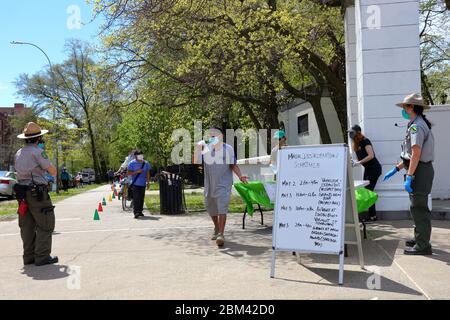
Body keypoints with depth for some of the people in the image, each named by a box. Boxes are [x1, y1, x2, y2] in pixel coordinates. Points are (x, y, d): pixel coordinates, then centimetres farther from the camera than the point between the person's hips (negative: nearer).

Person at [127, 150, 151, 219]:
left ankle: (140, 211, 18)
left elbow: (148, 173, 15)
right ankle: (136, 212, -13)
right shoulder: (132, 163, -2)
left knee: (141, 198, 7)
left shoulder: (146, 163, 9)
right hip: (135, 184, -4)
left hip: (143, 184, 4)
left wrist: (148, 182, 11)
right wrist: (136, 172, -17)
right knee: (136, 198, -11)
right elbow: (129, 173, -4)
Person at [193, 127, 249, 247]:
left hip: (224, 184, -3)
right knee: (210, 207, 15)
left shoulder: (228, 148, 0)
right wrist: (198, 148, -20)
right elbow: (196, 162, -6)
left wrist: (240, 176, -9)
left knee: (222, 208, -14)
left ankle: (221, 234, -15)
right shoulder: (205, 148, 2)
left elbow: (233, 165, 5)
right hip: (209, 184, 3)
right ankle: (217, 229, 37)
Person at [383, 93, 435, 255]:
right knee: (418, 207, 18)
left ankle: (423, 245, 0)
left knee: (418, 208, -6)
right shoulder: (418, 124, 18)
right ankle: (419, 238, 30)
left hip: (420, 171, -11)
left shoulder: (416, 126, -15)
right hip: (420, 170, 11)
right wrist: (396, 169, 21)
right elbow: (409, 155, 21)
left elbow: (416, 153, -24)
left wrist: (409, 177, -26)